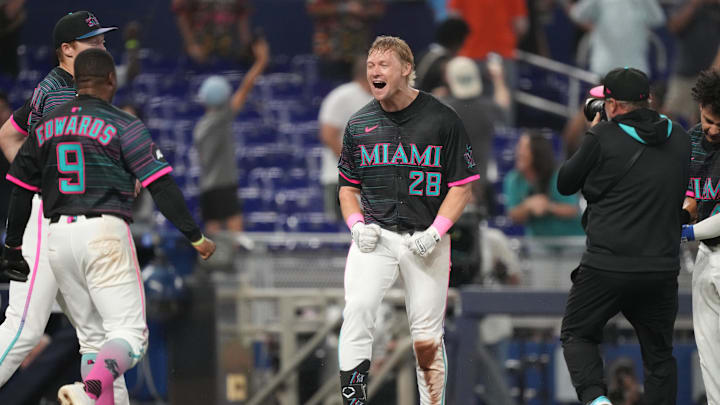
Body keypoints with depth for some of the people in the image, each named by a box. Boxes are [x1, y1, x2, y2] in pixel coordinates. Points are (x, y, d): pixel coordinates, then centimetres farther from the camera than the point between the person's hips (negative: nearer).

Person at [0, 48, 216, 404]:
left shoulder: (45, 127, 14)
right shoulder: (122, 125, -1)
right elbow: (161, 187, -6)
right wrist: (195, 237, -3)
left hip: (58, 237, 5)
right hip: (105, 231, -5)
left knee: (91, 335, 14)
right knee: (129, 334, -9)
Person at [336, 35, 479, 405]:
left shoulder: (442, 120, -1)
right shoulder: (358, 124, 8)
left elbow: (462, 185, 1)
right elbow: (348, 187, 18)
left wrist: (435, 232, -11)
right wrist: (357, 225, -2)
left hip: (426, 239, -1)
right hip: (374, 235, 1)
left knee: (427, 340, 1)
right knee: (357, 308, -22)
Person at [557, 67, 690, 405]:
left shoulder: (603, 138, -9)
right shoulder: (679, 139, 5)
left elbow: (565, 184, 4)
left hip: (607, 267, -4)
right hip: (663, 269, 4)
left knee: (577, 334, 12)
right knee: (658, 352, 15)